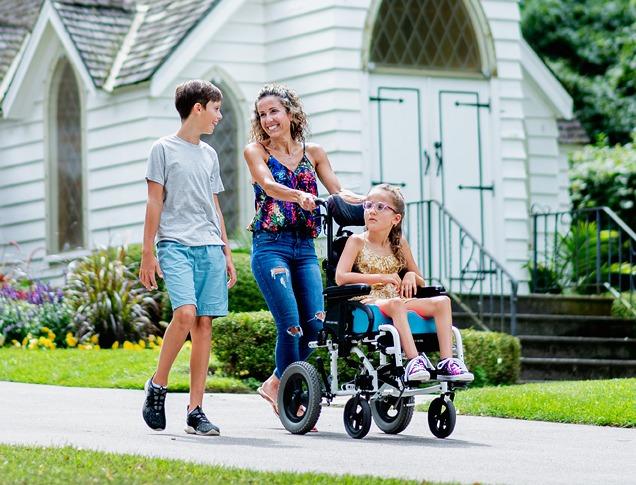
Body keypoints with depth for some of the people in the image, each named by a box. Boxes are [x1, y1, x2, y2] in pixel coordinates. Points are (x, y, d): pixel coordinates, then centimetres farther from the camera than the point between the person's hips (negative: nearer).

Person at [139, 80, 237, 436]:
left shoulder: (209, 155, 20)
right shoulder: (164, 149, 4)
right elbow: (155, 203, 1)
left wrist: (226, 253, 18)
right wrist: (148, 252, -4)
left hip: (210, 247, 6)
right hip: (175, 244, -5)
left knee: (205, 324, -2)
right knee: (186, 313, -23)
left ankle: (196, 410, 0)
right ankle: (158, 386, -4)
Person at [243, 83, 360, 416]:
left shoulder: (313, 153, 13)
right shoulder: (256, 151, 3)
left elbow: (338, 192, 8)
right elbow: (269, 186, -16)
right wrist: (300, 196, -36)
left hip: (304, 247, 4)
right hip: (270, 246, -4)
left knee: (315, 322, -8)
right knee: (290, 323, -14)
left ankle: (275, 384, 12)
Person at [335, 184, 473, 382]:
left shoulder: (399, 244, 14)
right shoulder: (357, 241, 2)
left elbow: (420, 282, 23)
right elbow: (340, 277, -14)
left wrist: (411, 276, -4)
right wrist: (381, 278, -14)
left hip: (396, 301, 5)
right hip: (368, 302, -5)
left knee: (442, 301, -16)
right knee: (396, 304, -38)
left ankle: (446, 361, -29)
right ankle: (413, 360, -49)